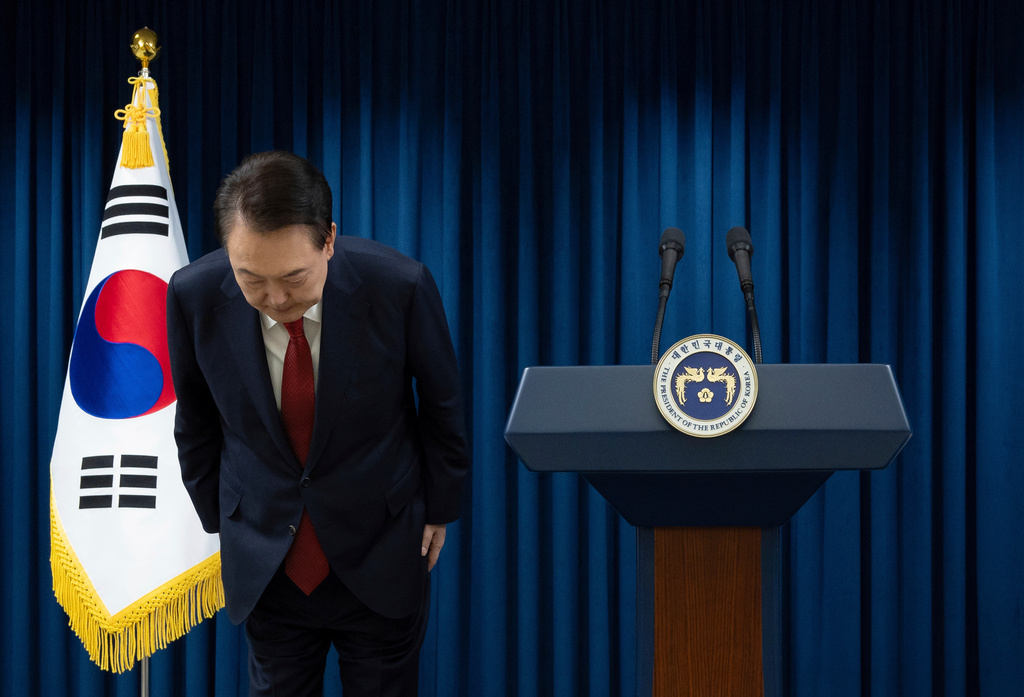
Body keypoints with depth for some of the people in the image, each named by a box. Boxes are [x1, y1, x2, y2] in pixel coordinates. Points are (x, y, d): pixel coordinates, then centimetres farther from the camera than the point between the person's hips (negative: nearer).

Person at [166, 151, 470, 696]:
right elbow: (196, 424, 1)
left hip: (379, 550, -1)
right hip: (263, 559, 1)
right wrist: (218, 521, 11)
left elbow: (441, 406, -4)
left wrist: (439, 508, 7)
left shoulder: (401, 287, -22)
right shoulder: (194, 296, -17)